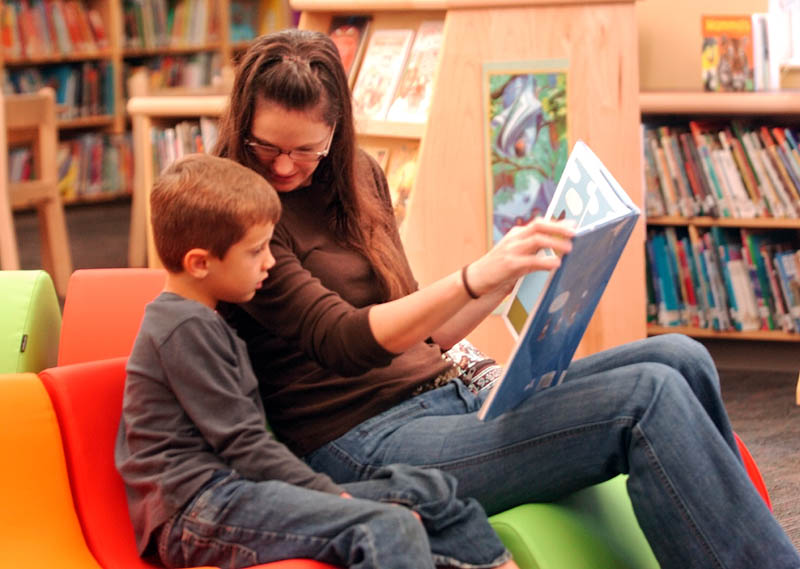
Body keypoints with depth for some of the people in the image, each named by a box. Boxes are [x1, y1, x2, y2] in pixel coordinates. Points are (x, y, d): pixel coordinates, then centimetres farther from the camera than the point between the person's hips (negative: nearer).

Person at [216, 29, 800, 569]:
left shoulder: (358, 177, 15)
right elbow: (343, 342, -21)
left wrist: (517, 269, 6)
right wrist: (475, 278, -34)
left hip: (438, 396, 8)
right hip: (362, 448, -8)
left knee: (681, 359, -5)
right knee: (647, 400, -22)